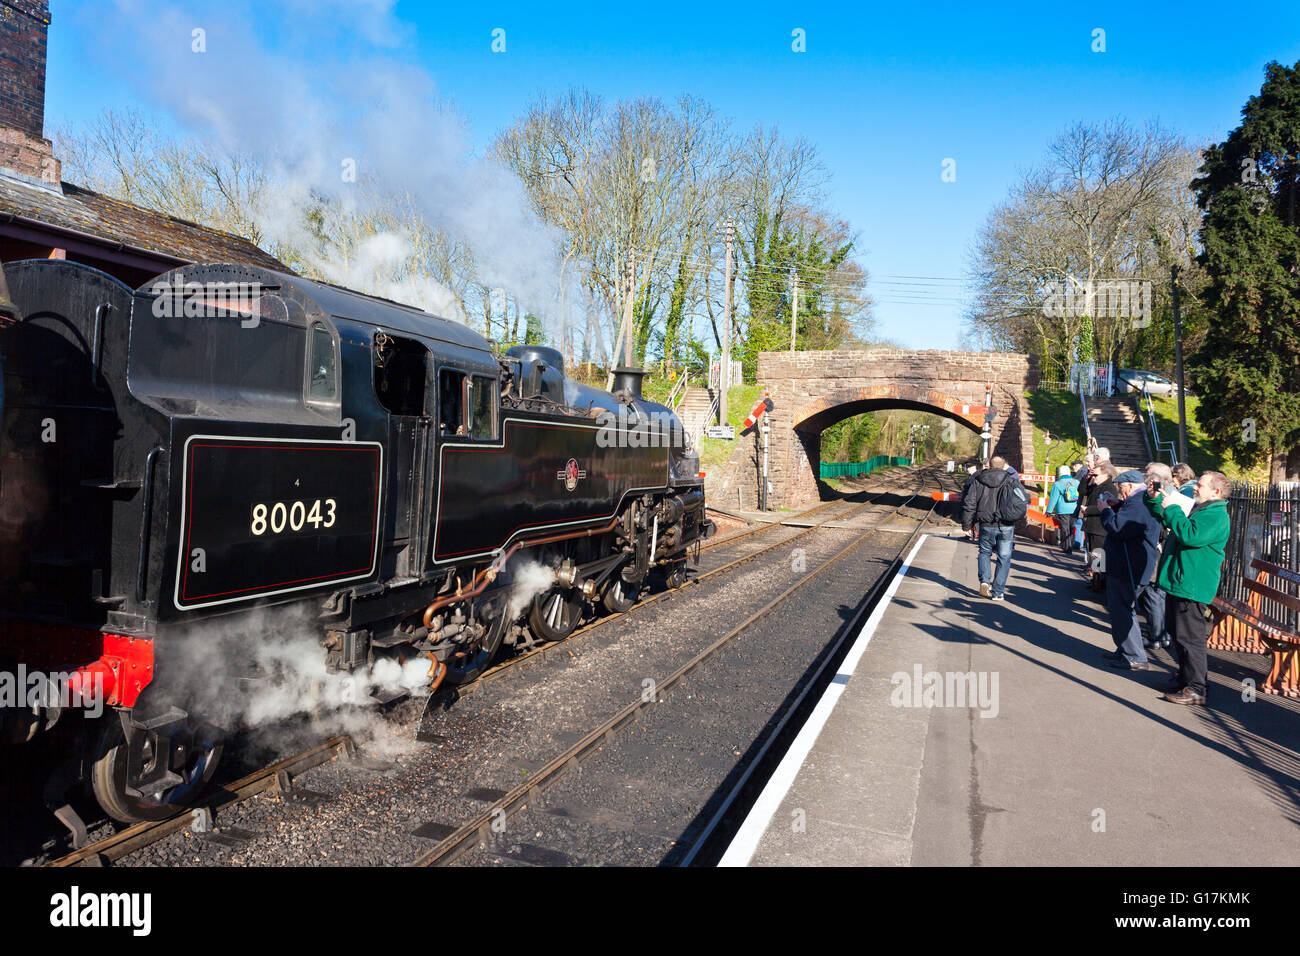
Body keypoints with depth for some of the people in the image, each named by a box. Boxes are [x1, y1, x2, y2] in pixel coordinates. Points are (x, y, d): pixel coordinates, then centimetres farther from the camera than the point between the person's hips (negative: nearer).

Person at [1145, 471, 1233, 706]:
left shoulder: (1216, 516, -14)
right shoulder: (1199, 510, 18)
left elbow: (1189, 535, -30)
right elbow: (1166, 519, 30)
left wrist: (1171, 508, -21)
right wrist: (1154, 499, 13)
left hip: (1191, 587, -11)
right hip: (1180, 583, 11)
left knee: (1190, 637, -7)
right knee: (1178, 635, 18)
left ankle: (1196, 689, -1)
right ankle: (1185, 679, 30)